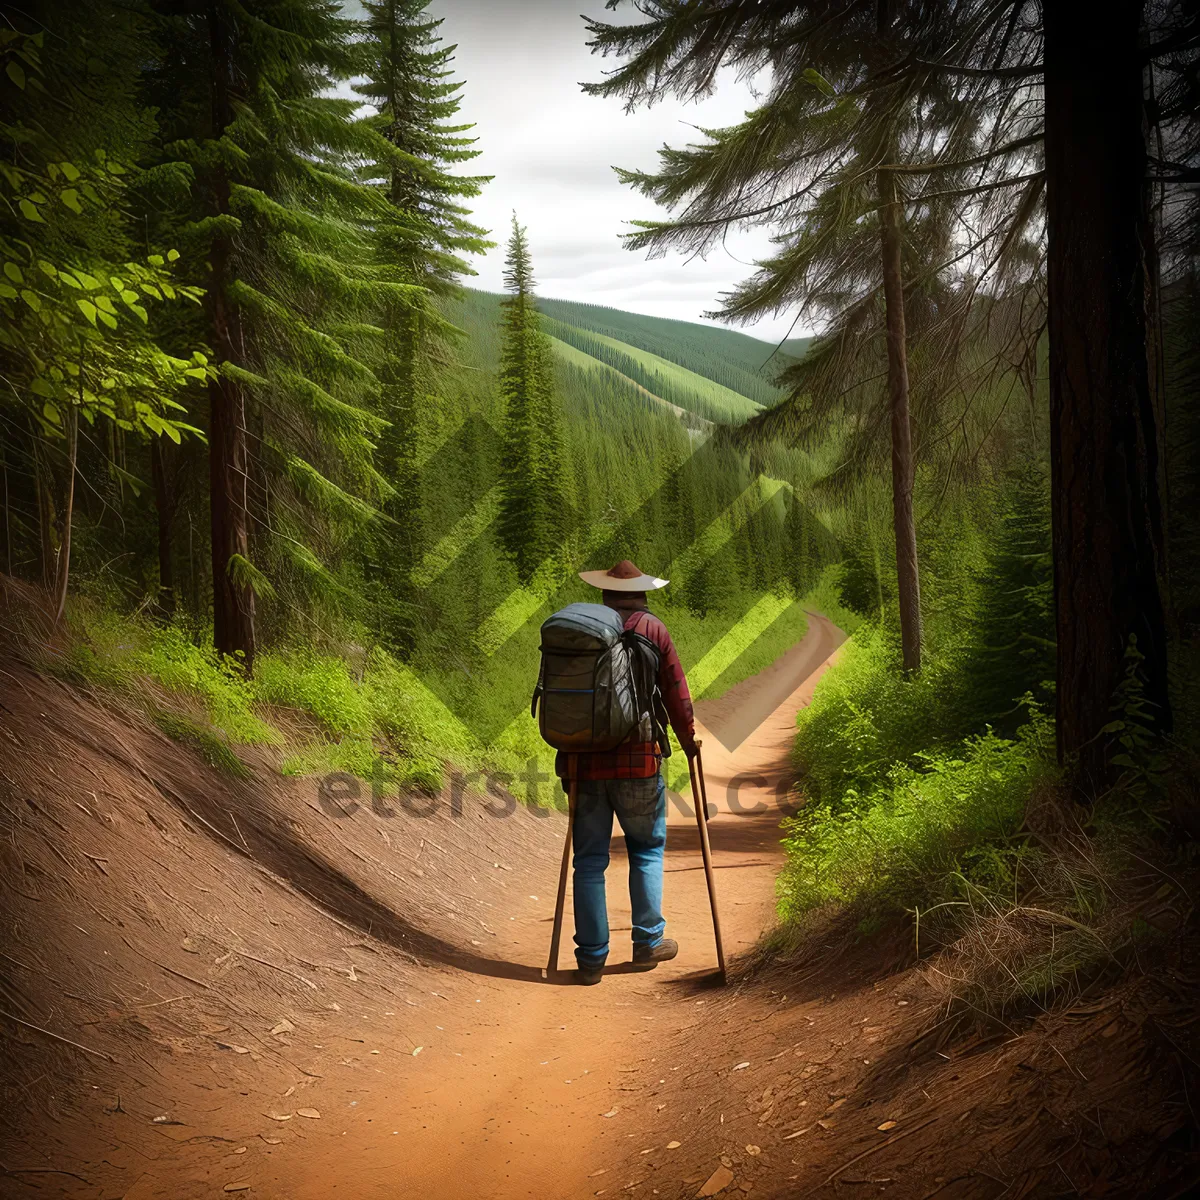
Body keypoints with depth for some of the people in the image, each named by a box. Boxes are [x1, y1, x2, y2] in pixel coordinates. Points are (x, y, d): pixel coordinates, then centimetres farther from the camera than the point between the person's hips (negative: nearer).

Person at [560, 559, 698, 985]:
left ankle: (591, 958, 8)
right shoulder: (651, 629, -1)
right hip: (637, 761, -2)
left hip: (584, 761, 2)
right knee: (647, 849, 16)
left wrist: (566, 759, 16)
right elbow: (675, 693, -1)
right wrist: (688, 739, 16)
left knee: (589, 859, 7)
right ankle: (648, 941, 19)